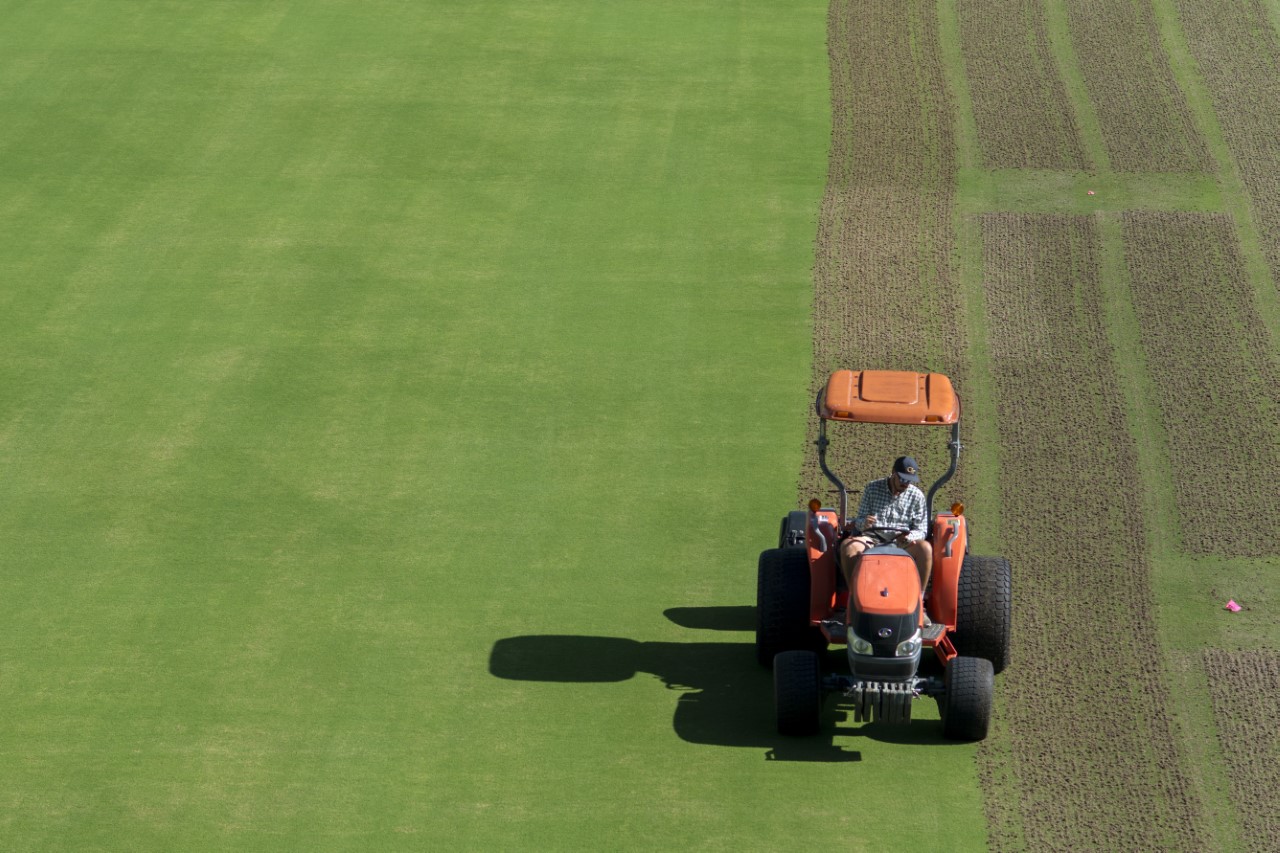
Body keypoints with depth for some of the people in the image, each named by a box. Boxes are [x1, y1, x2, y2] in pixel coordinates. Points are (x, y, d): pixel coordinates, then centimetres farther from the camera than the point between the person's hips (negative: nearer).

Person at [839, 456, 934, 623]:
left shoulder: (916, 496, 4)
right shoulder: (872, 488, 5)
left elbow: (921, 530, 2)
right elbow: (858, 521, 5)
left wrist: (908, 537, -23)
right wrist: (863, 523, -22)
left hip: (902, 544, 0)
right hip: (872, 539, 0)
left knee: (925, 548, -32)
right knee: (847, 546, -32)